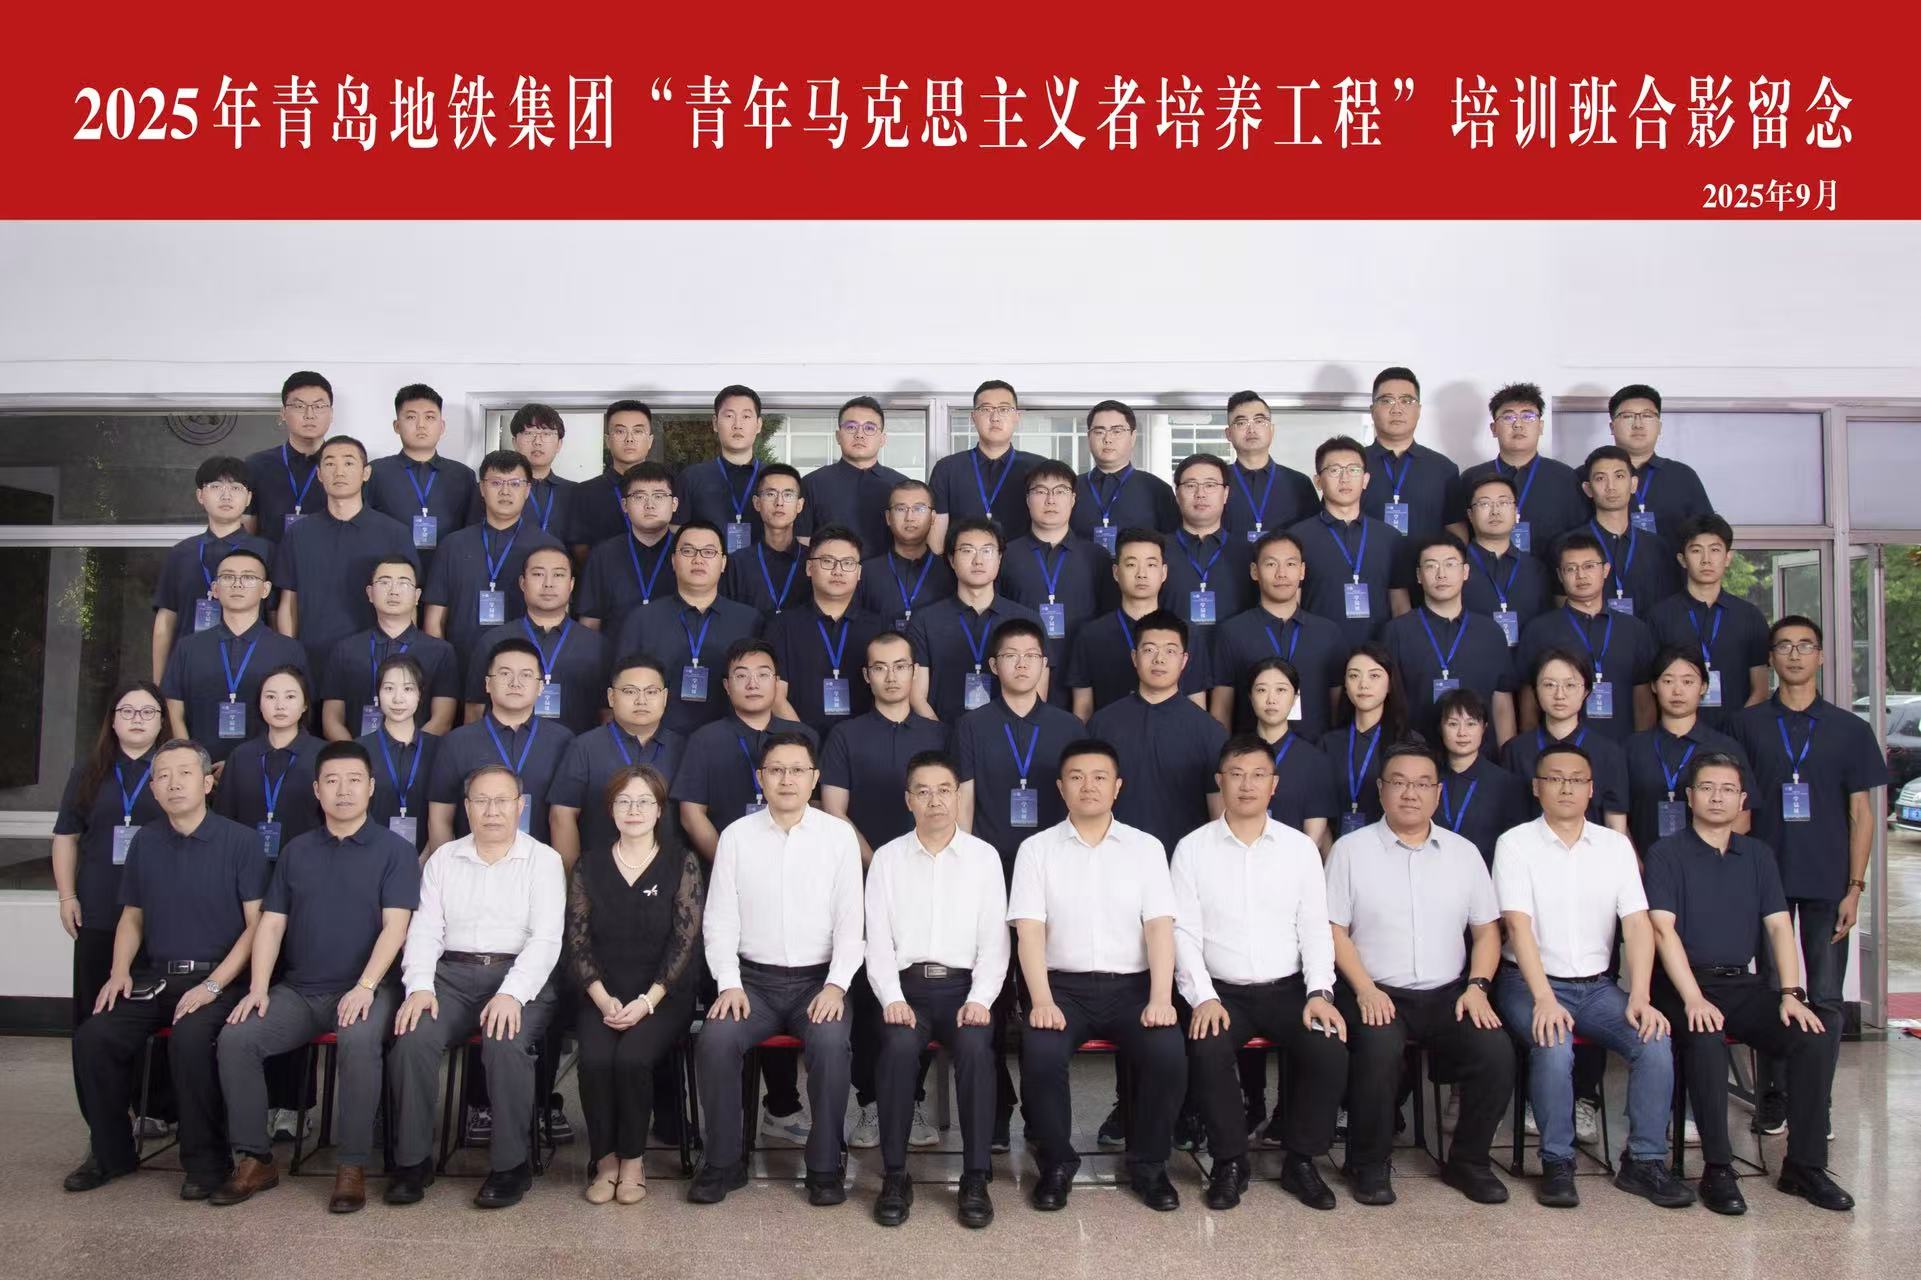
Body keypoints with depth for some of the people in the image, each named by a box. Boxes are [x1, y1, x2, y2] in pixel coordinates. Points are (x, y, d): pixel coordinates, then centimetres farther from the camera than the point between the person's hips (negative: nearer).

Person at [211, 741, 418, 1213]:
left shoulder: (394, 850, 1)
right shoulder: (296, 851, 14)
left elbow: (394, 926, -9)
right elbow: (271, 923, 10)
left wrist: (365, 987, -21)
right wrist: (258, 989, -4)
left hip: (364, 989, -4)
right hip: (297, 989, 5)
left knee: (359, 1041, -34)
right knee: (236, 1037, -19)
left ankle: (352, 1167, -20)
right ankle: (255, 1159, -5)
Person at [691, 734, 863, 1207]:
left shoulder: (839, 835, 2)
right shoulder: (736, 836, 4)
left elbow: (850, 919, 1)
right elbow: (719, 919, 4)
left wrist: (836, 985, -12)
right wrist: (728, 983, -9)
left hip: (818, 980, -1)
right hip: (753, 978, 1)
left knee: (831, 1043, -29)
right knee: (715, 1039, -25)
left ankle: (825, 1167, -10)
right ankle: (723, 1162, -5)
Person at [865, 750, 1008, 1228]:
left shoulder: (984, 856, 8)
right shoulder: (887, 857, 9)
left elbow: (994, 941, 4)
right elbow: (878, 940, 5)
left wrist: (979, 999, -11)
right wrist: (892, 998, -11)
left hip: (964, 985, 0)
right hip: (906, 983, 0)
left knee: (975, 1046, -30)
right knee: (899, 1045, -31)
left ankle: (975, 1178, -19)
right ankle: (894, 1175, -17)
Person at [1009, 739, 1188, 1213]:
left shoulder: (1146, 847, 8)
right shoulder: (1036, 849, 5)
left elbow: (1160, 926, -1)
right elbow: (1030, 930, -4)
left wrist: (1160, 998, -15)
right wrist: (1042, 1001, -18)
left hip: (1131, 985, 1)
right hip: (1063, 985, -1)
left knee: (1169, 1054, -26)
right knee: (1041, 1054, -29)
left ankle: (1148, 1163, 1)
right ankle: (1056, 1163, -3)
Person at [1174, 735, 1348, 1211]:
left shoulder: (1300, 847, 8)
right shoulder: (1192, 848, 3)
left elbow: (1315, 928, 6)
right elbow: (1184, 932, -2)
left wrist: (1320, 992, -9)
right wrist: (1203, 998, -14)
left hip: (1287, 989, 2)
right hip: (1222, 992, -1)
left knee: (1330, 1051, -24)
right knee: (1207, 1050, -30)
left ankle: (1301, 1161, 0)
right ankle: (1229, 1163, -7)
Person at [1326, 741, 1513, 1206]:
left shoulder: (1464, 853, 12)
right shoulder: (1351, 849, 2)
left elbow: (1487, 929, 14)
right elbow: (1335, 930, -1)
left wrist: (1477, 986, -2)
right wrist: (1365, 989, -12)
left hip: (1448, 993, 3)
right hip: (1376, 992, -3)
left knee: (1497, 1052, -22)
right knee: (1379, 1050, -32)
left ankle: (1467, 1160, 4)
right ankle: (1369, 1165, -8)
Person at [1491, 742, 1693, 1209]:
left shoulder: (1616, 845, 7)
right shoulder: (1515, 844, -4)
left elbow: (1637, 924, 0)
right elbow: (1518, 925, -14)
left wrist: (1639, 998, -14)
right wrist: (1544, 999, -24)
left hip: (1596, 985, 4)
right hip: (1530, 982, -4)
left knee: (1655, 1042, -20)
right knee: (1554, 1048, -30)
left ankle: (1644, 1162, -2)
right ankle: (1557, 1164, -12)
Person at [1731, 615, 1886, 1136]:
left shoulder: (1849, 730, 5)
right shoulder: (1749, 724, 4)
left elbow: (1861, 814, 4)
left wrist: (1854, 888, -3)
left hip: (1827, 883, 0)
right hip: (1766, 878, 0)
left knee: (1826, 999, 4)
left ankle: (1816, 1105, 14)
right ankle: (1772, 1097, 18)